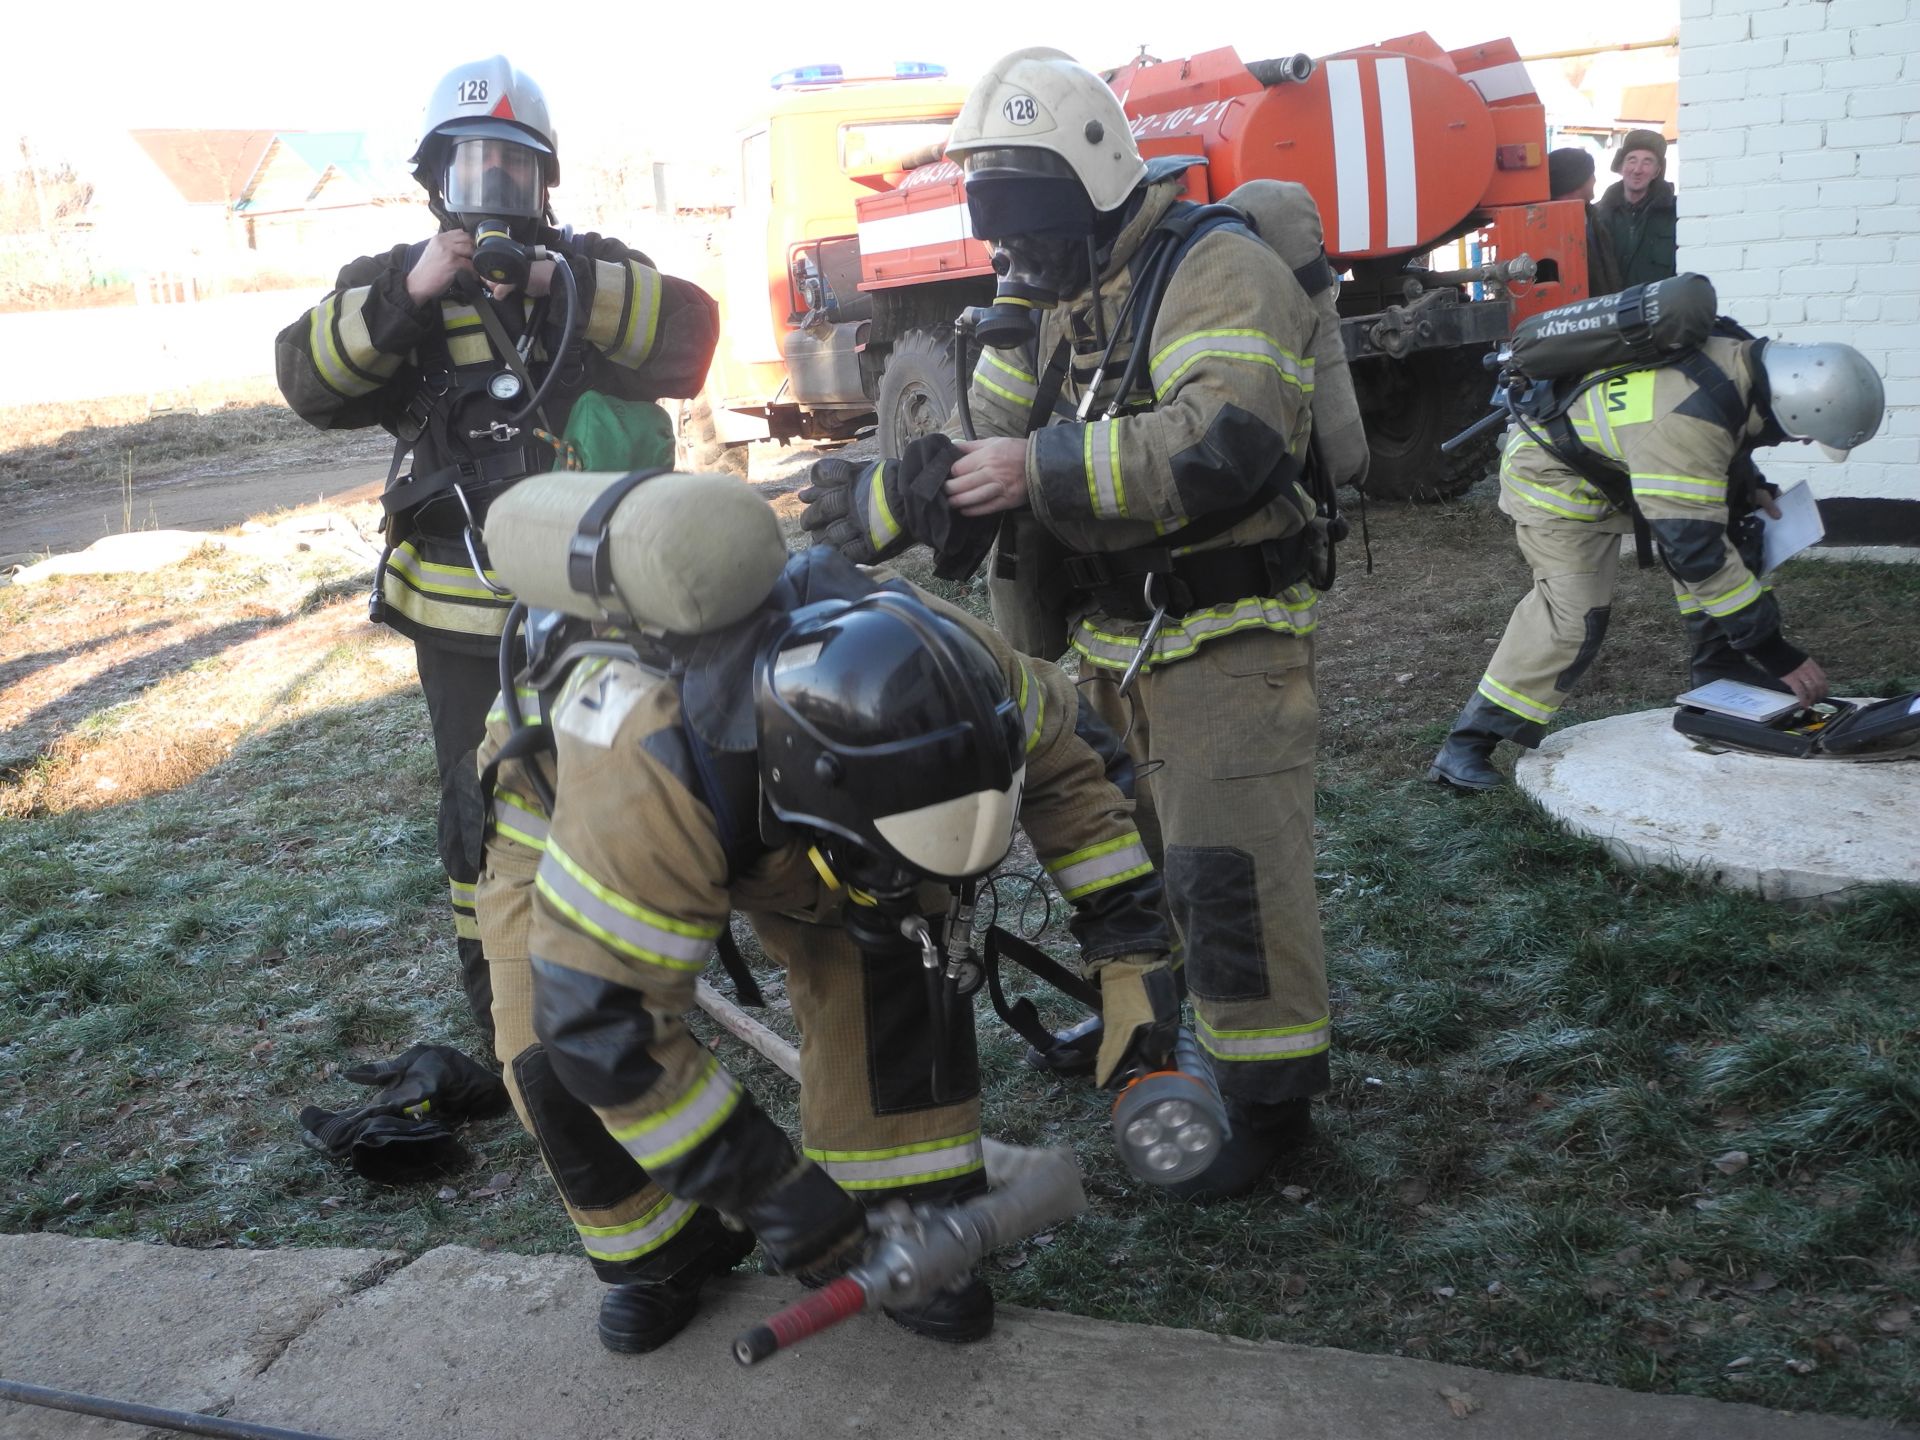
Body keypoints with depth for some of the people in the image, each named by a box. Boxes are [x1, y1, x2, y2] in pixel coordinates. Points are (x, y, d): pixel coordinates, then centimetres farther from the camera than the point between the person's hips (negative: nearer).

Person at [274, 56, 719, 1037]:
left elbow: (690, 333, -14)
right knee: (483, 809, 10)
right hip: (463, 612, 0)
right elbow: (308, 378, -12)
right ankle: (501, 1012, 26)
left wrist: (565, 285, -25)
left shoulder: (592, 269, 4)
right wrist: (406, 296, -25)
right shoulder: (393, 282, 4)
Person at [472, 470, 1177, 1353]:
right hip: (563, 791, -3)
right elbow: (598, 1017, -41)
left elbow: (1066, 757, -15)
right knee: (559, 1059, -21)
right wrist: (765, 1187, -35)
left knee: (895, 949, -18)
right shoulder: (644, 784, -48)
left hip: (761, 773, 4)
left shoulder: (927, 662, -34)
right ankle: (668, 1253, 8)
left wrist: (1129, 949, -20)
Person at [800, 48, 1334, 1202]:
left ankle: (1269, 1104, 10)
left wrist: (1039, 471, -29)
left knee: (1230, 876, -6)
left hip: (1226, 642, -9)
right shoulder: (1049, 303, 12)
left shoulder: (1217, 274, -15)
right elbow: (985, 452, 11)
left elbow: (1224, 446, -30)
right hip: (1109, 644, 9)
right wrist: (875, 505, -6)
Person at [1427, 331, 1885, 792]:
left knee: (1731, 532, 2)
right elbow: (1694, 547, -36)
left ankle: (1721, 668, 14)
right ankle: (1468, 745, -17)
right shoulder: (1683, 424, -39)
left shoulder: (1746, 357, -12)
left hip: (1619, 457, 9)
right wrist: (1776, 652, -30)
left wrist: (1750, 488, 1)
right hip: (1553, 471, -9)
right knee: (1574, 610, -21)